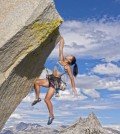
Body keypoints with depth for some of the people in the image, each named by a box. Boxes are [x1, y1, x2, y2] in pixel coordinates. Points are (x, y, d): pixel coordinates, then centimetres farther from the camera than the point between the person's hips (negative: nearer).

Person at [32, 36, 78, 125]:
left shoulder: (67, 67, -8)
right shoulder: (61, 60, 8)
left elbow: (72, 77, -4)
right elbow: (61, 49, 11)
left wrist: (73, 87, -3)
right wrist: (61, 40, 12)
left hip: (56, 81, -7)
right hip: (50, 79, 7)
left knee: (47, 99, -11)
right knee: (37, 82, -14)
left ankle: (51, 116, 4)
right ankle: (37, 98, 4)